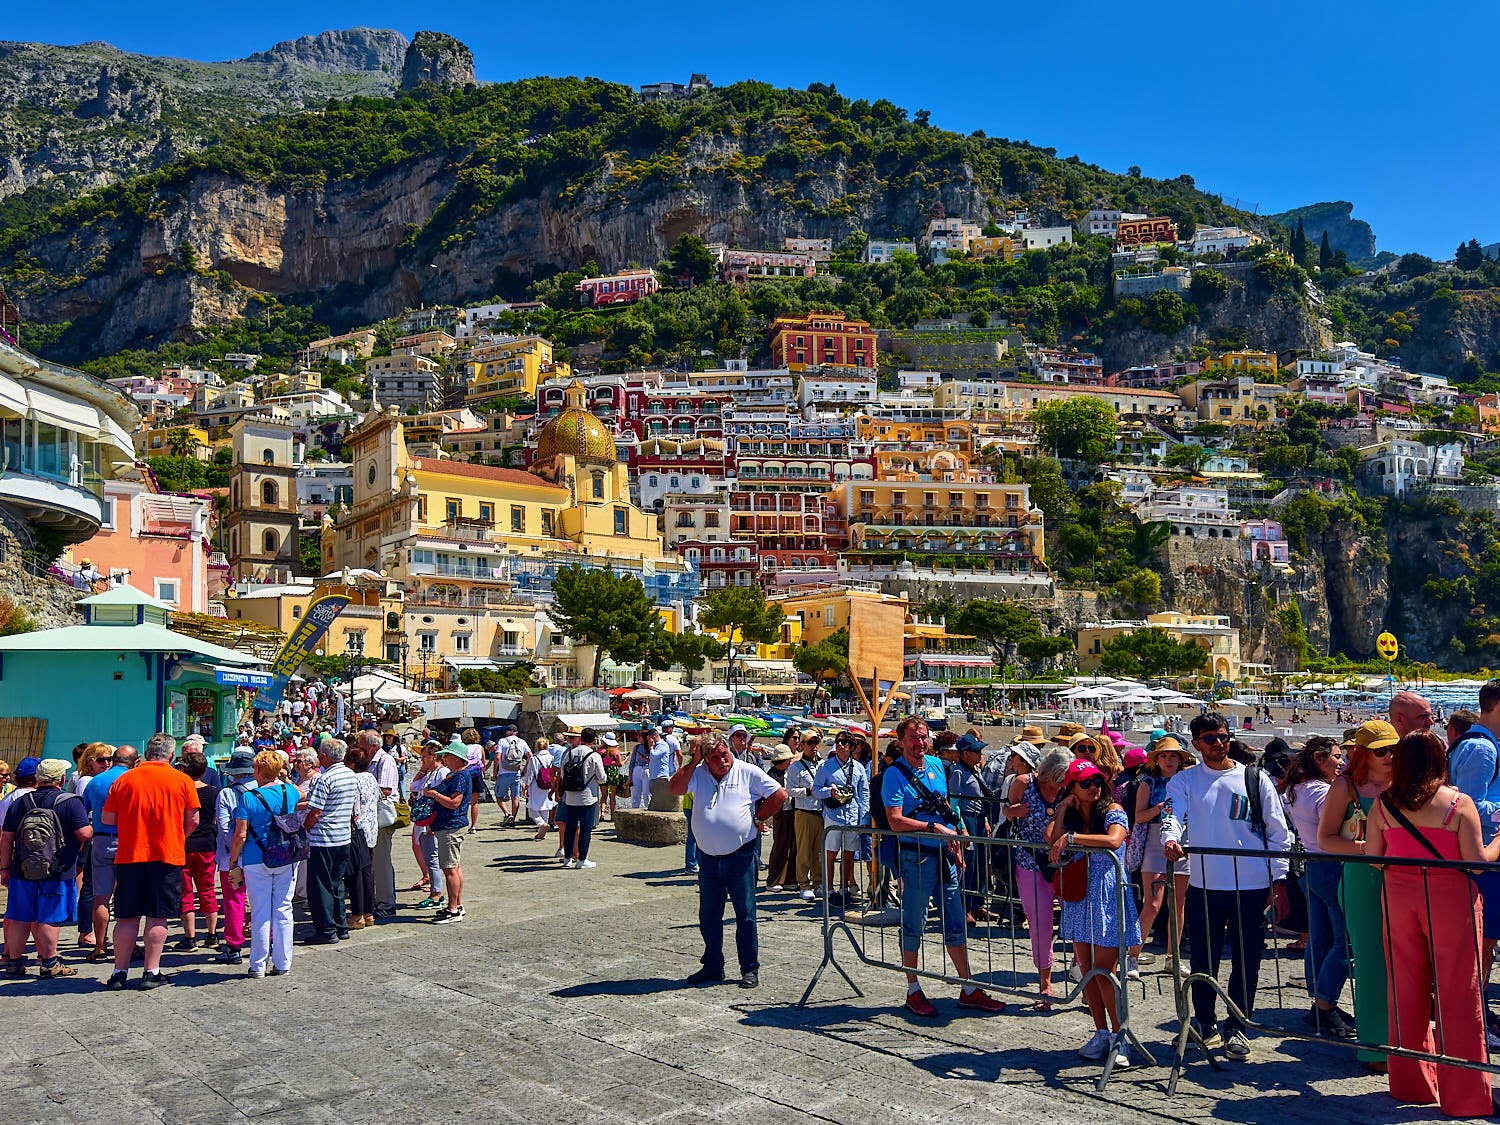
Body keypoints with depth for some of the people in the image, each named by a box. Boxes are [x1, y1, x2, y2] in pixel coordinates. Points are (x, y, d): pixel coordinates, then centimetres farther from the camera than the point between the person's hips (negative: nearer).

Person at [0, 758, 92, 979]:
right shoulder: (71, 802, -8)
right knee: (50, 920, 1)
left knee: (19, 918, 13)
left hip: (22, 871, 4)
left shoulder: (19, 804, 6)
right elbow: (84, 834, -16)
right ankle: (49, 964, 6)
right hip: (58, 873, -4)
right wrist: (90, 829, 7)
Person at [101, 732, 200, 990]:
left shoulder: (123, 780, 2)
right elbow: (193, 821, -3)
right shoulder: (183, 781, -2)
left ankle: (120, 972, 14)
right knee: (157, 916, 4)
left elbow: (108, 818, 4)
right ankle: (152, 972, 6)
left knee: (127, 916, 10)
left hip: (129, 855, 2)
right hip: (167, 856, -2)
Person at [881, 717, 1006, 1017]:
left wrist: (956, 845, 13)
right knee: (914, 924, 5)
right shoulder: (895, 774, -11)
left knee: (955, 923, 11)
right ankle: (913, 992, 17)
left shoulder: (936, 764, 9)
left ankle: (970, 990, 20)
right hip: (915, 856, -6)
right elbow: (895, 821, -20)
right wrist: (934, 828, -20)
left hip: (944, 855, 6)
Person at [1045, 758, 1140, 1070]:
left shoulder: (1112, 810, -7)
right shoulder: (1070, 816, 7)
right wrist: (1062, 809, -6)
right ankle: (1101, 1033, 21)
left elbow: (1113, 840, -28)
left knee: (1103, 971, -6)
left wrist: (1071, 837, -28)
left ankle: (1118, 1039, 8)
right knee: (1086, 969, 9)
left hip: (1108, 897, -5)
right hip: (1079, 898, 5)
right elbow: (1051, 838, -10)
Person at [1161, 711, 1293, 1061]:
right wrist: (1170, 839, -32)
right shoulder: (1184, 781, 6)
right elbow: (1173, 816, -10)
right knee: (1203, 961, 7)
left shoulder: (1255, 779, 5)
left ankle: (1236, 1026, 23)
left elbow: (1278, 832, 7)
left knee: (1246, 961, 6)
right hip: (1204, 886, 0)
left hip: (1252, 887, 0)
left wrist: (1279, 879, 1)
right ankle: (1205, 1024, 25)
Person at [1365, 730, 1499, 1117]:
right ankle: (1464, 1095, 10)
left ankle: (1411, 1084, 21)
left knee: (1406, 991, 12)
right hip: (1450, 899, -3)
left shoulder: (1383, 805, 0)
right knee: (1458, 996, 5)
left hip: (1399, 898, 3)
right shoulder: (1459, 803, -9)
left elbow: (1372, 857, 2)